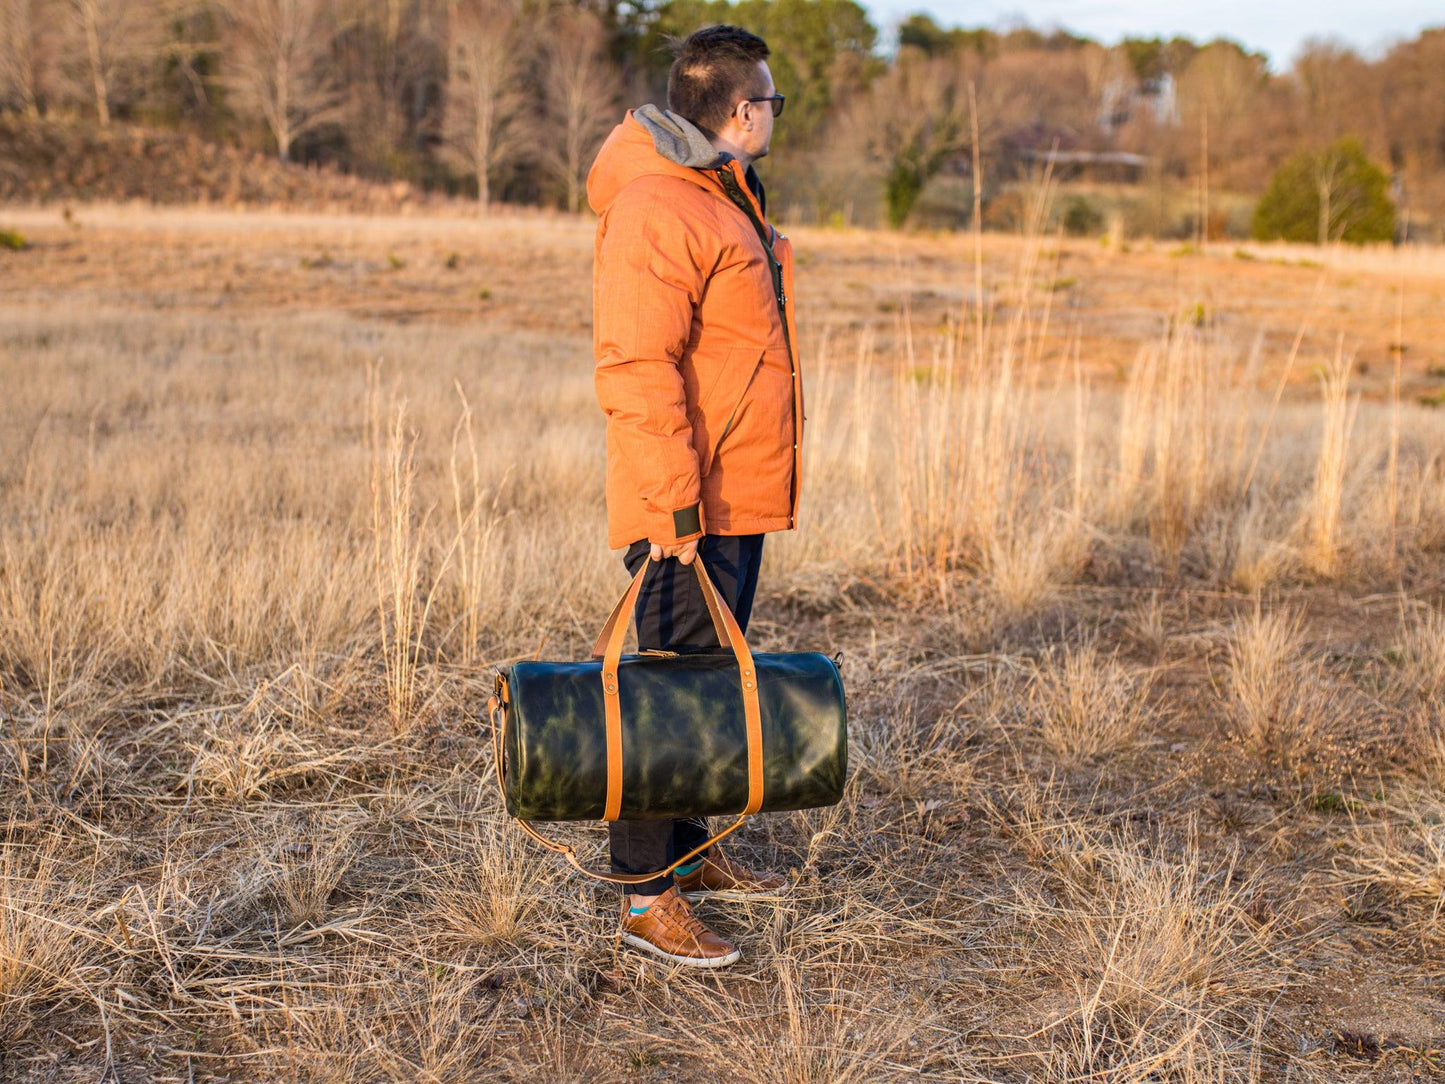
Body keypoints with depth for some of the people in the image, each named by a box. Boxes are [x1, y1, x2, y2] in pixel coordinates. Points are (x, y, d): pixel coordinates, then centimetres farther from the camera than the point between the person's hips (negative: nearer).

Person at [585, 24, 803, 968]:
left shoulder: (731, 197, 16)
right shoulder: (655, 210, -17)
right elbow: (635, 369, -23)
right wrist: (676, 503, -25)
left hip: (742, 498, 10)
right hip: (689, 509, -10)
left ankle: (689, 851, 30)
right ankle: (648, 898, 3)